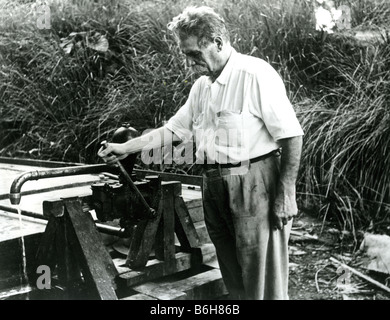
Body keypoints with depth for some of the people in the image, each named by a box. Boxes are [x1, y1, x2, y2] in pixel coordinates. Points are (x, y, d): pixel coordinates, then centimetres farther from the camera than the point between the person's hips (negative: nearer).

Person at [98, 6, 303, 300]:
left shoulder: (255, 74, -10)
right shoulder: (202, 86, 16)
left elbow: (291, 135, -13)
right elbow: (172, 130, 22)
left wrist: (286, 194, -15)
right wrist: (125, 148, 15)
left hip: (255, 184, -7)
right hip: (214, 186, 8)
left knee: (264, 280, -1)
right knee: (233, 278, 14)